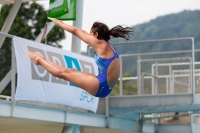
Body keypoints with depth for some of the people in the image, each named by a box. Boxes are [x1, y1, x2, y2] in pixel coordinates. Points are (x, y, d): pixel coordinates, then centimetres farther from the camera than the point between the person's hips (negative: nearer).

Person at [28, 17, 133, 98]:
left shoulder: (100, 44, -11)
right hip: (104, 87, 8)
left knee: (64, 73, 7)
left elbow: (76, 31, -4)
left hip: (101, 86, -8)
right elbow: (83, 33, 25)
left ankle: (39, 60, 24)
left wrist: (58, 22, 8)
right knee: (68, 71, 18)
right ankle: (43, 60, 32)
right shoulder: (107, 46, 14)